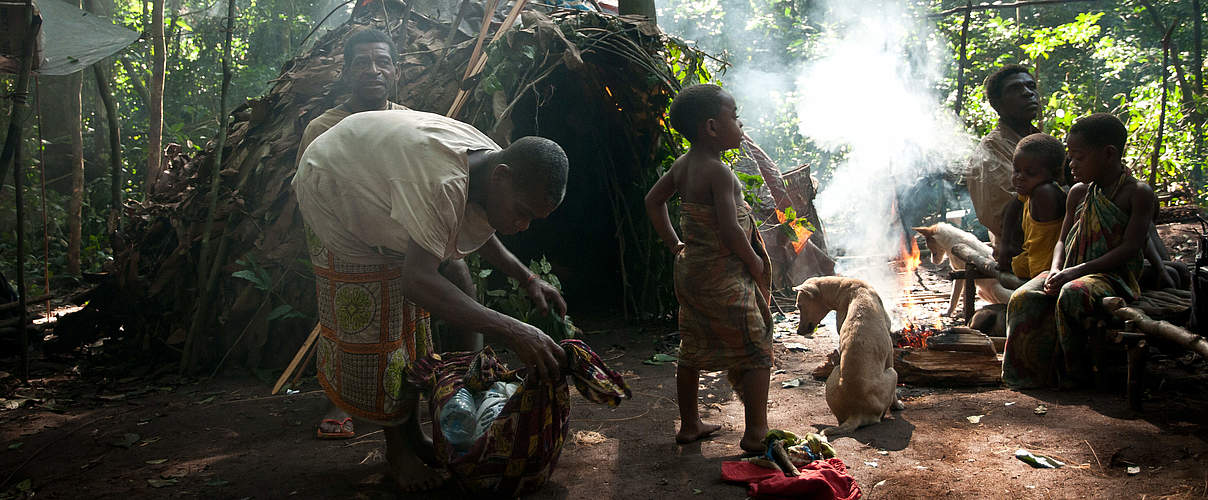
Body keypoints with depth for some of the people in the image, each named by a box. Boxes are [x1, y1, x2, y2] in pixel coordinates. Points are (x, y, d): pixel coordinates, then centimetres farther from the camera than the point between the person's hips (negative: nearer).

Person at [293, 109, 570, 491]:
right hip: (332, 194, -8)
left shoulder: (491, 164, -17)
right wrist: (512, 332, -61)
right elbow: (418, 280, -55)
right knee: (367, 326, -7)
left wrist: (528, 278, -11)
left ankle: (413, 434, 19)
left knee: (411, 318, 7)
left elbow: (480, 233, 5)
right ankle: (396, 447, 7)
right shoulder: (443, 183, -45)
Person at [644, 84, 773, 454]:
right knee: (757, 352, 5)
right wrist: (755, 263, -9)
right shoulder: (720, 173, -22)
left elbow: (653, 201, 18)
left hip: (689, 270, 9)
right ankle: (756, 433, 11)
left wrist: (674, 244, 18)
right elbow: (731, 232, -26)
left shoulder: (682, 164, 5)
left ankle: (689, 426, 30)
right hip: (723, 278, -9)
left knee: (693, 352, 18)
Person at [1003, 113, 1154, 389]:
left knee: (1072, 294, -37)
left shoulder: (1138, 193, -3)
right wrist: (1056, 271, -6)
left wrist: (1076, 271, -19)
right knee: (1023, 298, -23)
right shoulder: (1078, 193, 16)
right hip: (1072, 272, 6)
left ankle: (1072, 375, -18)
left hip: (1113, 274, -5)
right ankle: (1034, 372, -12)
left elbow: (1129, 248, -11)